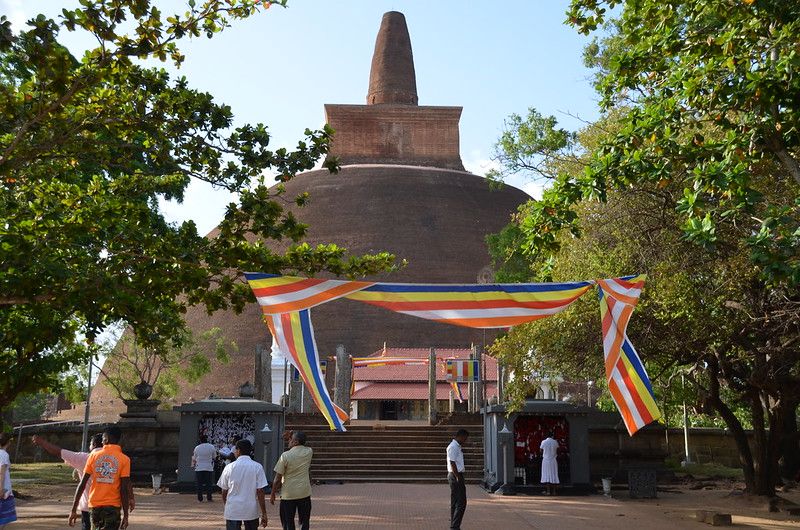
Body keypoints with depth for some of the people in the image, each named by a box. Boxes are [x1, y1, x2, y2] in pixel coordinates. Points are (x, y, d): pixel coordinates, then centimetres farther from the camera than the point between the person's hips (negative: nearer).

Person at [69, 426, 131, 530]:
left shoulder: (94, 456, 2)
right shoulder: (124, 459, -5)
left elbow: (82, 484, 0)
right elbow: (124, 490, -9)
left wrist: (74, 510, 4)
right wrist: (125, 515, -6)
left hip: (94, 505, 3)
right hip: (113, 506, -3)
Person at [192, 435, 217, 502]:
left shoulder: (197, 448, -2)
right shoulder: (211, 447, -5)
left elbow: (194, 458, 7)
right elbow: (214, 456, 6)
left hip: (199, 468, 1)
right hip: (209, 468, -1)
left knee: (199, 484, 6)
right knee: (209, 484, 7)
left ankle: (200, 499, 6)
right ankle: (209, 498, 6)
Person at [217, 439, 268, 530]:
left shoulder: (229, 467, -1)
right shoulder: (257, 467, -3)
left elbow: (224, 491, 8)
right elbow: (260, 491, -7)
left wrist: (225, 506, 27)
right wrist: (264, 514, -3)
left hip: (232, 511, 0)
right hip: (251, 512, 1)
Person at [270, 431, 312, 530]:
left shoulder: (285, 456, -14)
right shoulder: (309, 452, -2)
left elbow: (278, 478, -11)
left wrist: (272, 494, 2)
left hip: (288, 494, -3)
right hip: (305, 493, 4)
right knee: (304, 522, 12)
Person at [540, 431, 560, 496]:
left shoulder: (543, 442, -3)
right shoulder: (555, 442, -2)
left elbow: (541, 451, 5)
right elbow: (557, 452, 5)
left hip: (545, 460, 0)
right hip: (553, 460, 0)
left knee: (546, 476, 1)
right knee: (554, 476, 5)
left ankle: (548, 491, -4)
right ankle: (553, 491, 5)